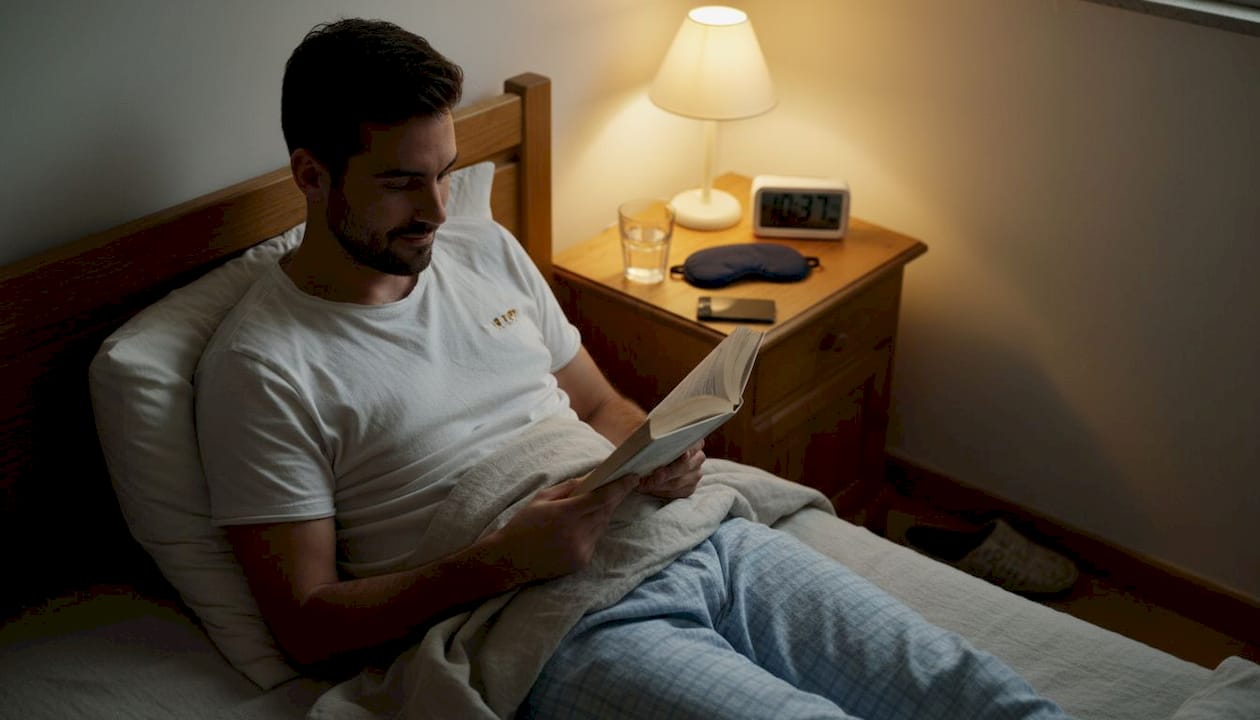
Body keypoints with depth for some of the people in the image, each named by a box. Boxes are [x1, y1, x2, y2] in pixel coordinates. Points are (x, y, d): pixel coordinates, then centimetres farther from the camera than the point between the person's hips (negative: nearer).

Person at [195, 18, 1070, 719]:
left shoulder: (486, 249, 15)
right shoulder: (259, 366, -4)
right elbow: (306, 623, -4)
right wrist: (502, 560, -18)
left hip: (700, 538, 6)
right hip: (568, 629, -5)